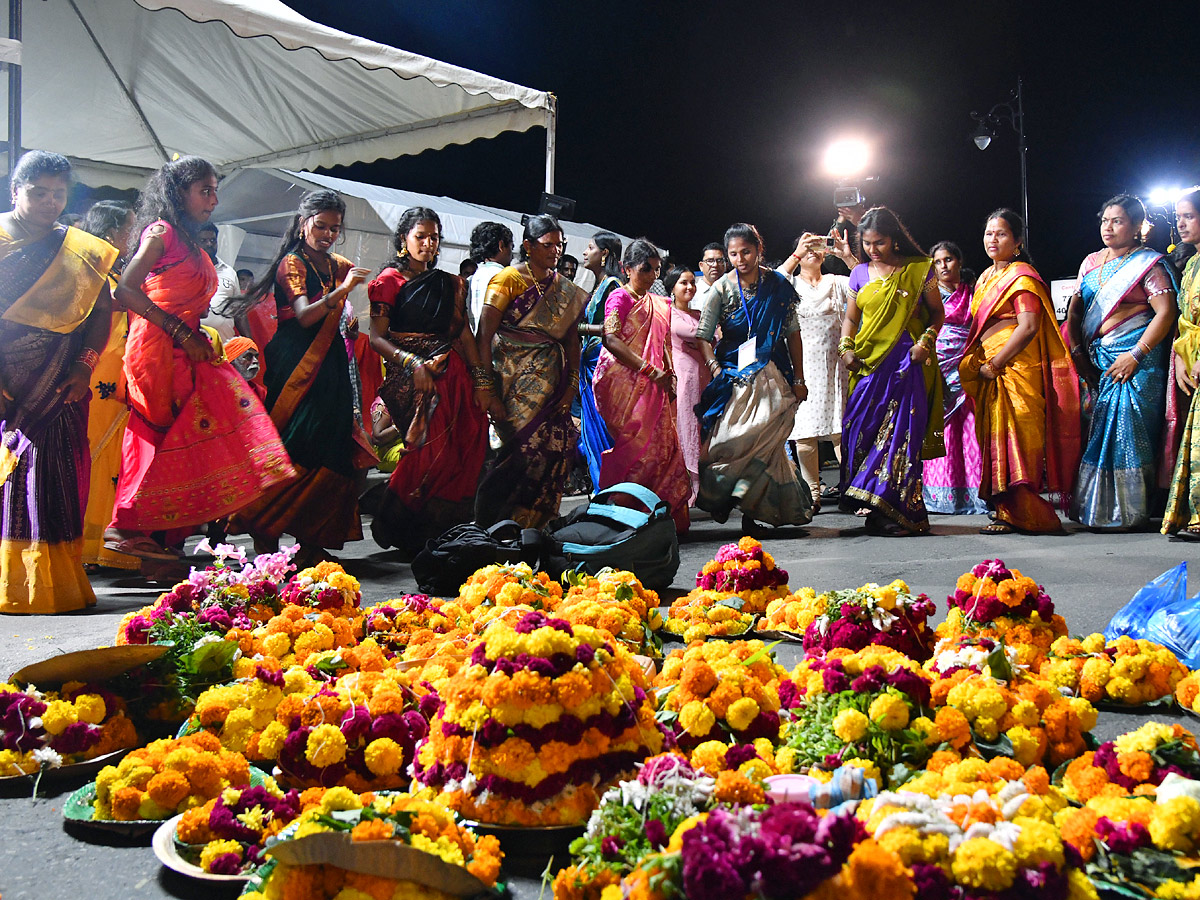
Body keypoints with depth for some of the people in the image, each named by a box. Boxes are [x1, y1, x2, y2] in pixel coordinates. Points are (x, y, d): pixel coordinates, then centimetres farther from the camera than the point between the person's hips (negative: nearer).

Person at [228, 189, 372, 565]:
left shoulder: (339, 266, 16)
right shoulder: (292, 263, -4)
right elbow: (304, 316, -19)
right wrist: (342, 290, -30)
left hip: (330, 365, 7)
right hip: (295, 363, -7)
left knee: (329, 452, 1)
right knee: (289, 451, -11)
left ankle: (312, 541, 6)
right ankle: (266, 542, -6)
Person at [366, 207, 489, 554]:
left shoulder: (451, 284, 19)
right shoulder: (390, 280, 5)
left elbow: (464, 335, 13)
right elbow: (377, 337, -2)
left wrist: (481, 380, 2)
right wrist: (413, 363, -16)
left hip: (453, 373, 4)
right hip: (411, 375, -4)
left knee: (468, 443, -10)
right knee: (430, 447, -16)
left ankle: (445, 532, 1)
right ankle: (409, 534, -1)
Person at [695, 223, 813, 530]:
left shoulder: (778, 285, 3)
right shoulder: (721, 289, 1)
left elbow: (793, 334, 6)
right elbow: (704, 335, -1)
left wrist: (799, 379, 3)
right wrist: (715, 368, -16)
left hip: (773, 378, 0)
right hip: (734, 376, 0)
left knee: (763, 437, -11)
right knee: (732, 440, -8)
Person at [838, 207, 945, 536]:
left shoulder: (919, 270, 2)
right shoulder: (860, 273, 12)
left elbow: (937, 312, 7)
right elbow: (851, 317, 19)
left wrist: (926, 342, -9)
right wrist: (845, 348, 3)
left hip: (906, 361, -3)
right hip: (868, 362, 3)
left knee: (900, 430, -7)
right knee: (861, 429, -4)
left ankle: (896, 511, -3)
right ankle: (874, 509, 6)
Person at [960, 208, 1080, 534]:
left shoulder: (1022, 276, -8)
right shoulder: (986, 277, 19)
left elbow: (1028, 327, -18)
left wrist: (994, 364, -17)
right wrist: (975, 361, 12)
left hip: (1015, 367, -9)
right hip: (989, 369, 9)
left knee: (1012, 435, -9)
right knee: (994, 435, 8)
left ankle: (1014, 512, -7)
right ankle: (1003, 507, 14)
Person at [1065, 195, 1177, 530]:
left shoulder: (1148, 263, -2)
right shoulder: (1091, 262, 16)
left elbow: (1166, 312, -12)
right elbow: (1075, 310, 15)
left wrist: (1136, 355, -18)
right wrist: (1077, 351, 1)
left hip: (1135, 358, -6)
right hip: (1097, 358, 6)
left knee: (1127, 426, -8)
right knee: (1098, 429, 4)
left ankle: (1129, 511, -3)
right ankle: (1096, 508, 9)